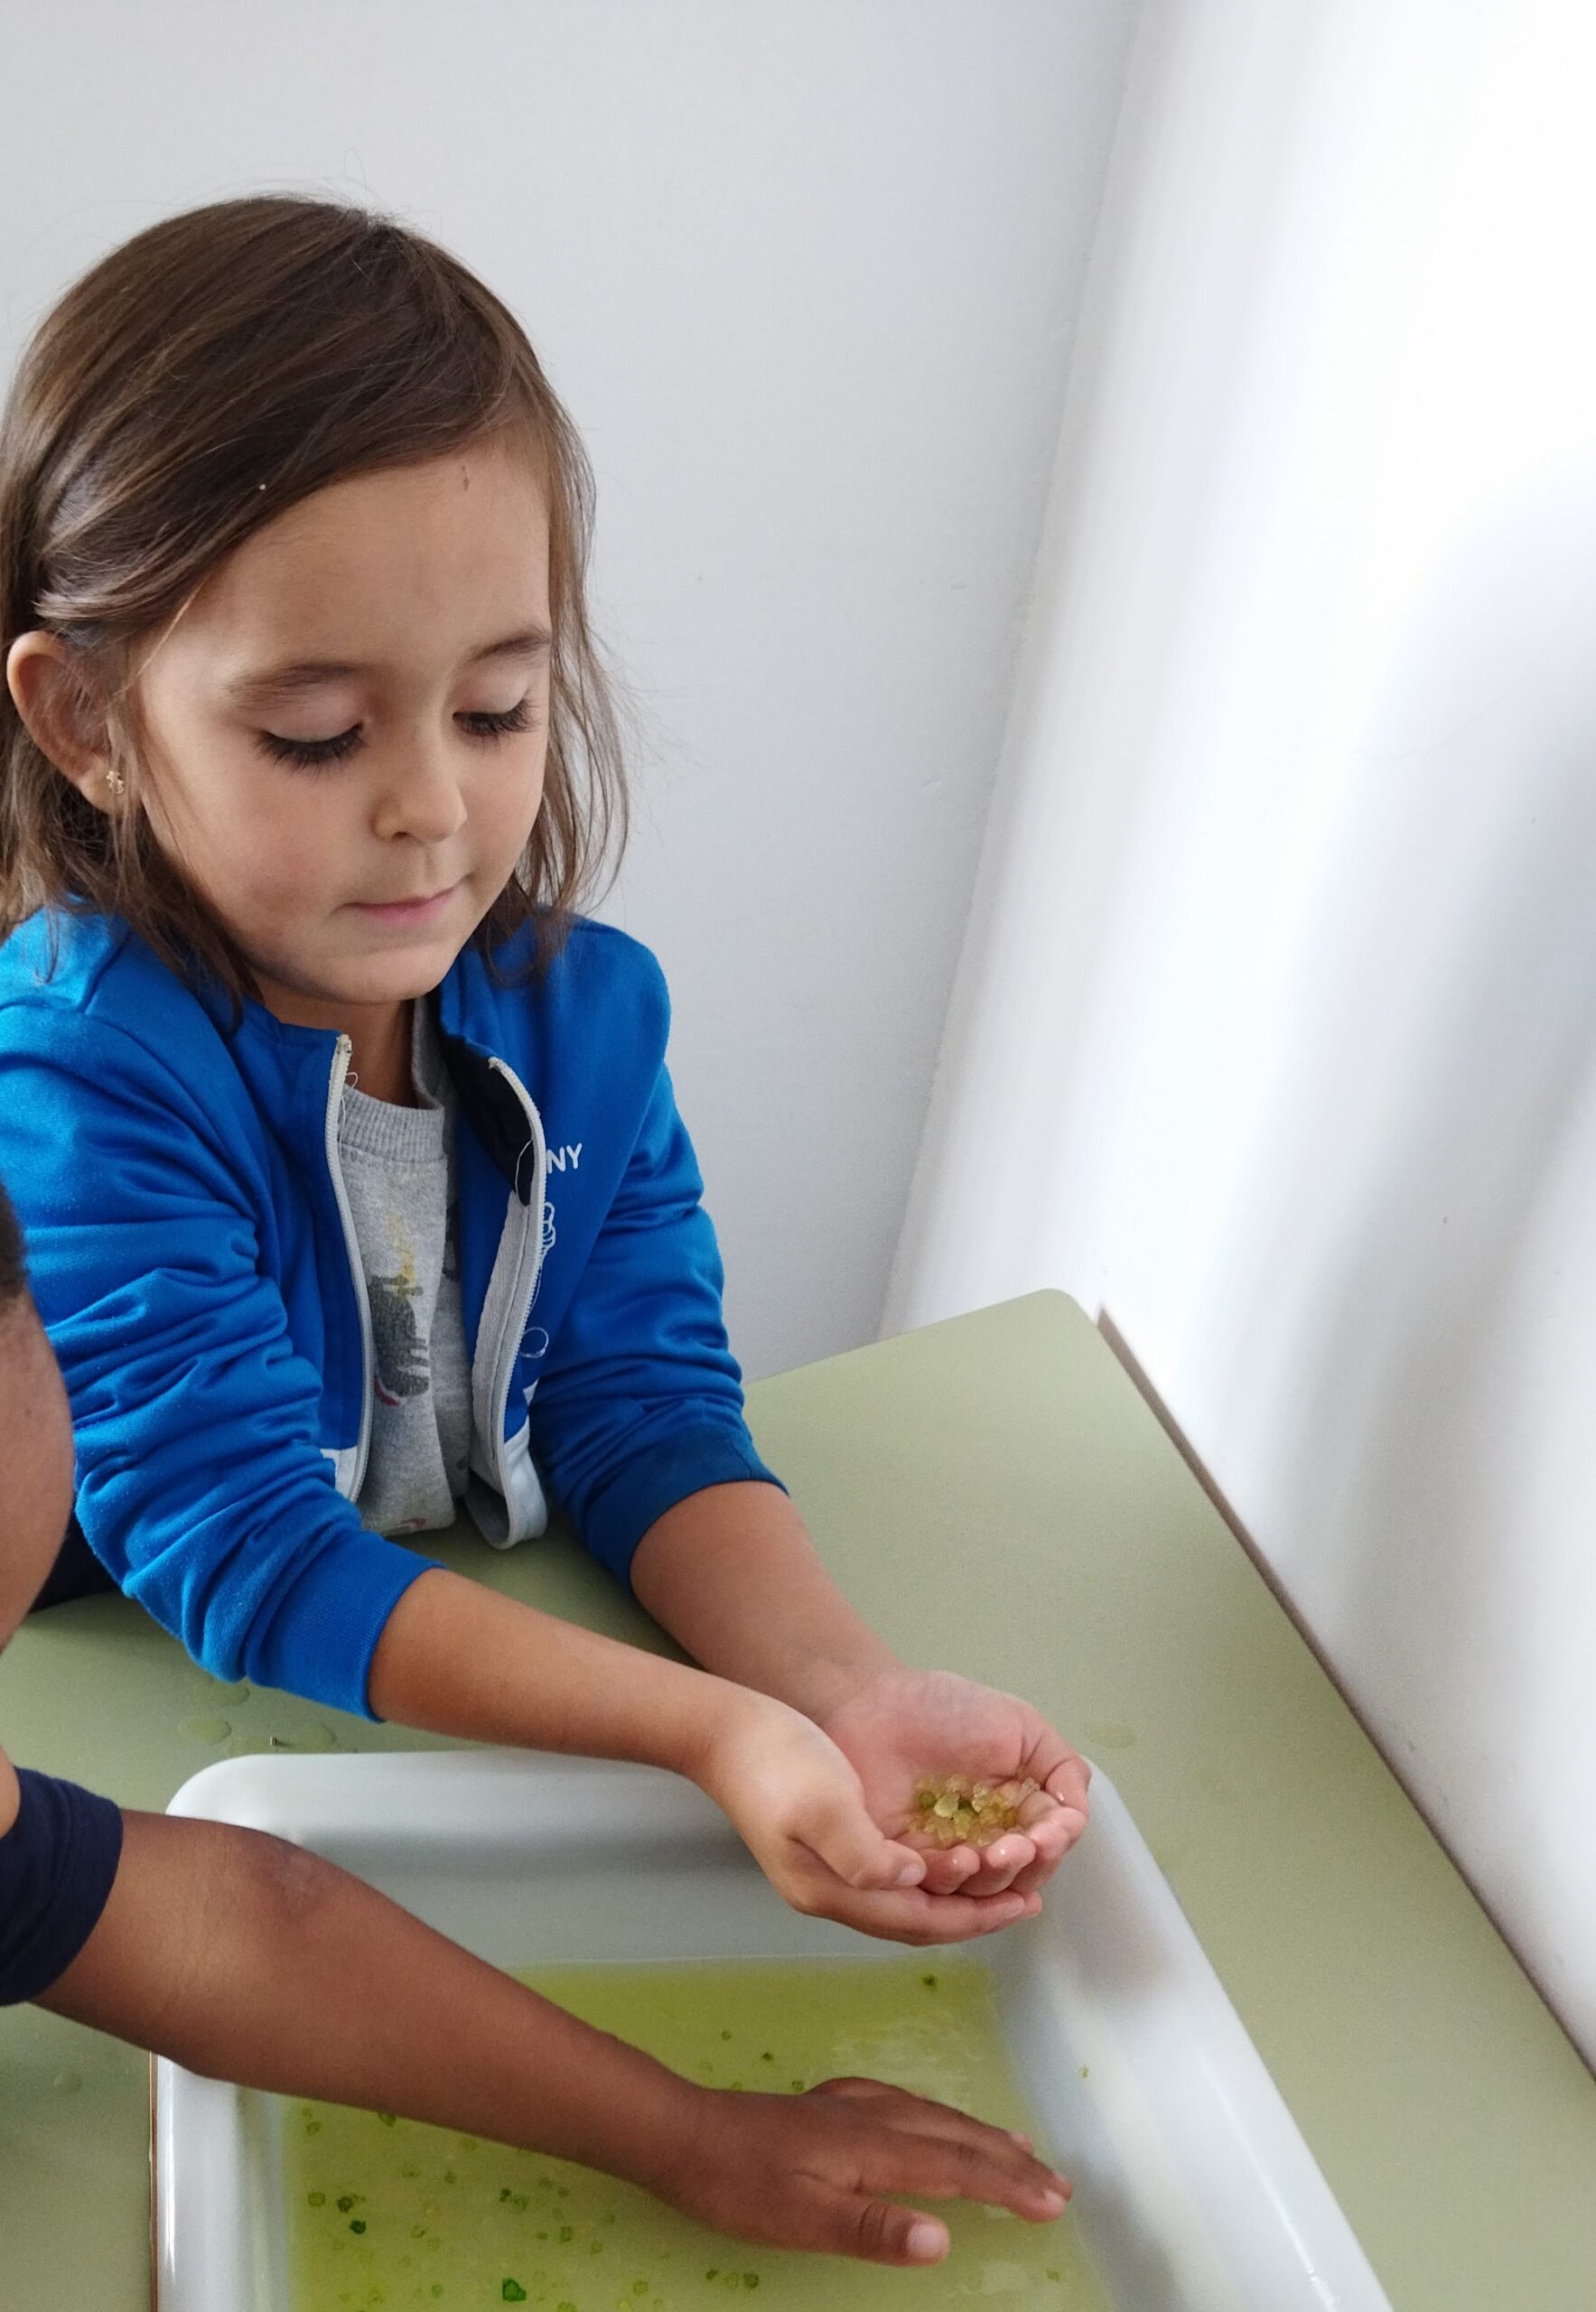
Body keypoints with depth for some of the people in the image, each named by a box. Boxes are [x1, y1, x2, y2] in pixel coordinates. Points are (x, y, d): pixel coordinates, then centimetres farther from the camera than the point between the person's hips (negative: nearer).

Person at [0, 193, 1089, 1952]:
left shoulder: (586, 1010, -4)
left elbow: (646, 1407, -5)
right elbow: (238, 1556, -24)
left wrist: (838, 1686, -24)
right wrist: (709, 1730, -31)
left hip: (520, 1706, 4)